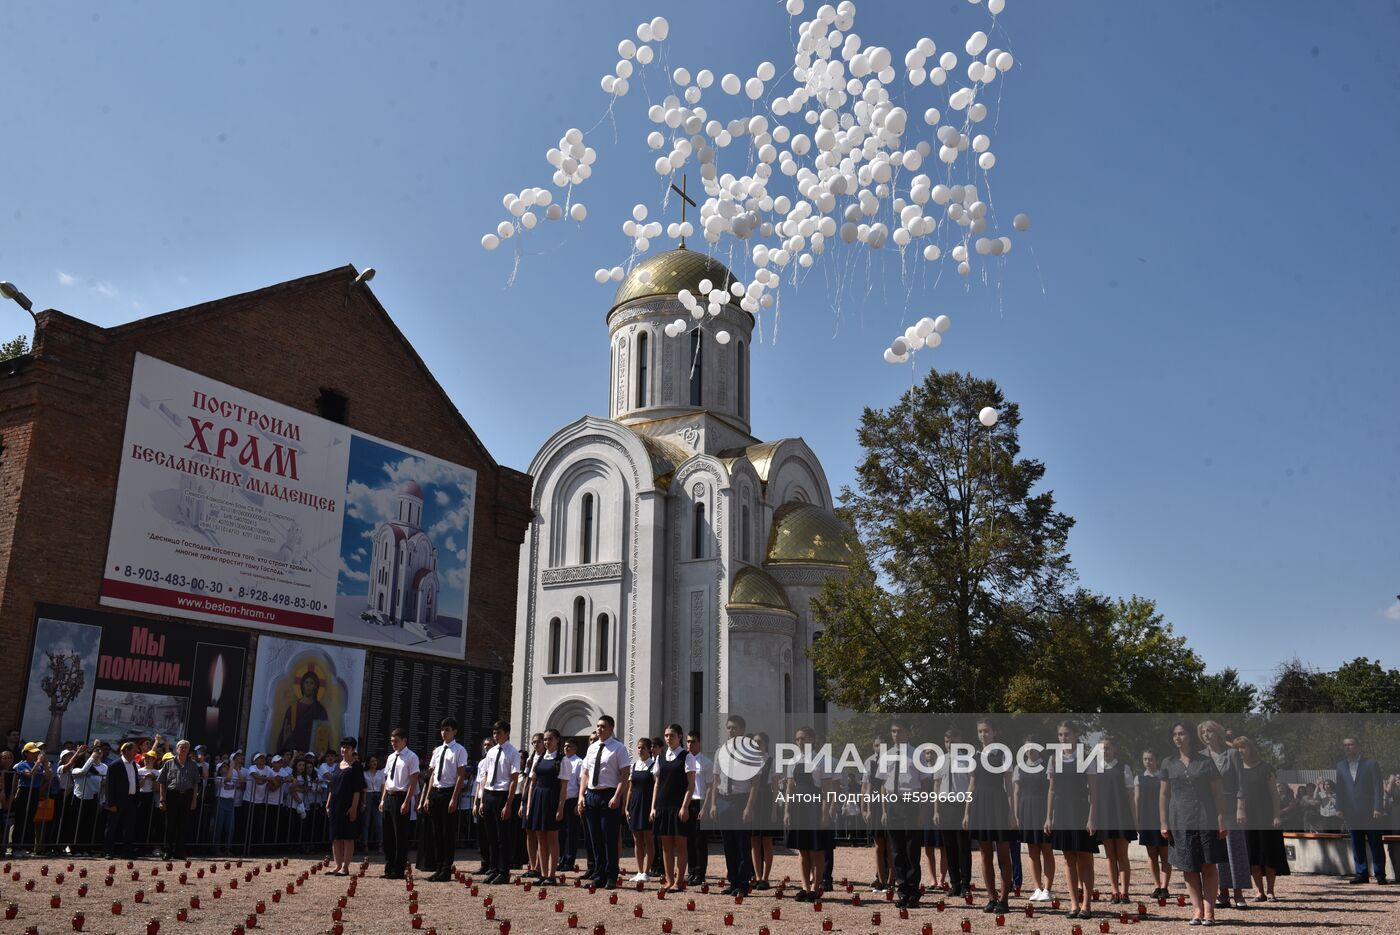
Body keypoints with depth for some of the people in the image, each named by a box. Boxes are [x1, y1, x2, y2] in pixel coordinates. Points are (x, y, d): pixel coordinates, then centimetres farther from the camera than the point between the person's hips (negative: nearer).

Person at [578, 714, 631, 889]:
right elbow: (585, 774, 16)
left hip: (609, 795, -6)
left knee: (609, 838, -3)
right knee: (595, 839, 9)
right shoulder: (592, 748, 13)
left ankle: (611, 878, 5)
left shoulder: (618, 748, -5)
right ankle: (598, 877, 17)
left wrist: (617, 797, -19)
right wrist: (582, 795, 4)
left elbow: (625, 775, -9)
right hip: (591, 795, 6)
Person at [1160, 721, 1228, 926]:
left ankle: (1209, 910, 2)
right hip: (1180, 821, 2)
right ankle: (1197, 909, 8)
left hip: (1206, 819, -2)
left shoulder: (1206, 761, 2)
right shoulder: (1169, 764, 7)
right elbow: (1164, 794, 8)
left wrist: (1221, 821, -6)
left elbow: (1218, 792, 1)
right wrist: (1164, 823, 3)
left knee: (1209, 865, -2)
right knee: (1188, 867, 3)